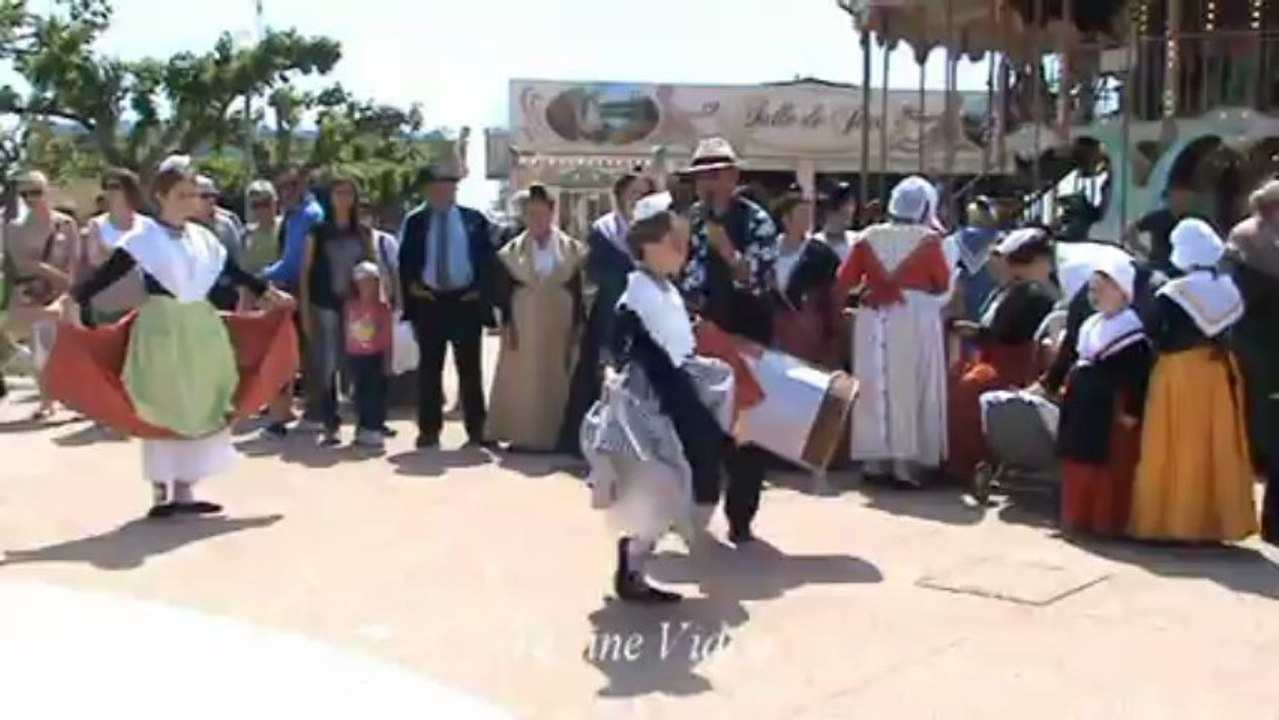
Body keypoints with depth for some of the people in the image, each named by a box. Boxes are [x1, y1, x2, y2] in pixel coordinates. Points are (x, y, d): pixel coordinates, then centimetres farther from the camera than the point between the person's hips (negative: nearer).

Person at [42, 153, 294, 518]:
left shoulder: (203, 238, 8)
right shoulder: (143, 237, -8)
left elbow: (234, 272, 19)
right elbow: (108, 273, -15)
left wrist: (270, 293, 26)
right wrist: (70, 299, -28)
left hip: (201, 329, 6)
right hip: (160, 328, -6)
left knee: (198, 409, 9)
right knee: (160, 410, 1)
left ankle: (184, 490, 19)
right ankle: (161, 492, 10)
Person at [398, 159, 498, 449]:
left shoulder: (474, 219, 5)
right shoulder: (414, 221, 5)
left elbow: (488, 259, 5)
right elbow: (405, 261, 6)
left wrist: (482, 291, -5)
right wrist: (412, 287, -7)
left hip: (466, 301, 0)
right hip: (429, 302, 1)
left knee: (470, 368, 5)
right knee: (429, 368, 5)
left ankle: (476, 429, 12)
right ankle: (429, 429, 11)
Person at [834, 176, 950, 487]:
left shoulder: (869, 236, 3)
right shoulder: (928, 239, -3)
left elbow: (843, 281, 5)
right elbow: (942, 283, 3)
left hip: (873, 319, 3)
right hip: (915, 319, -3)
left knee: (874, 388, 9)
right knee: (909, 390, 3)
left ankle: (874, 462, 12)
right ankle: (905, 463, 2)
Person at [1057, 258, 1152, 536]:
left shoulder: (1132, 330, -12)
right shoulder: (1090, 325, 16)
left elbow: (1140, 376, -16)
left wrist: (1133, 411, -20)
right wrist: (1069, 393, 19)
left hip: (1113, 411, -9)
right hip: (1084, 410, 9)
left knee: (1109, 470, -3)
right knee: (1078, 467, 12)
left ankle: (1106, 521, 5)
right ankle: (1078, 518, 22)